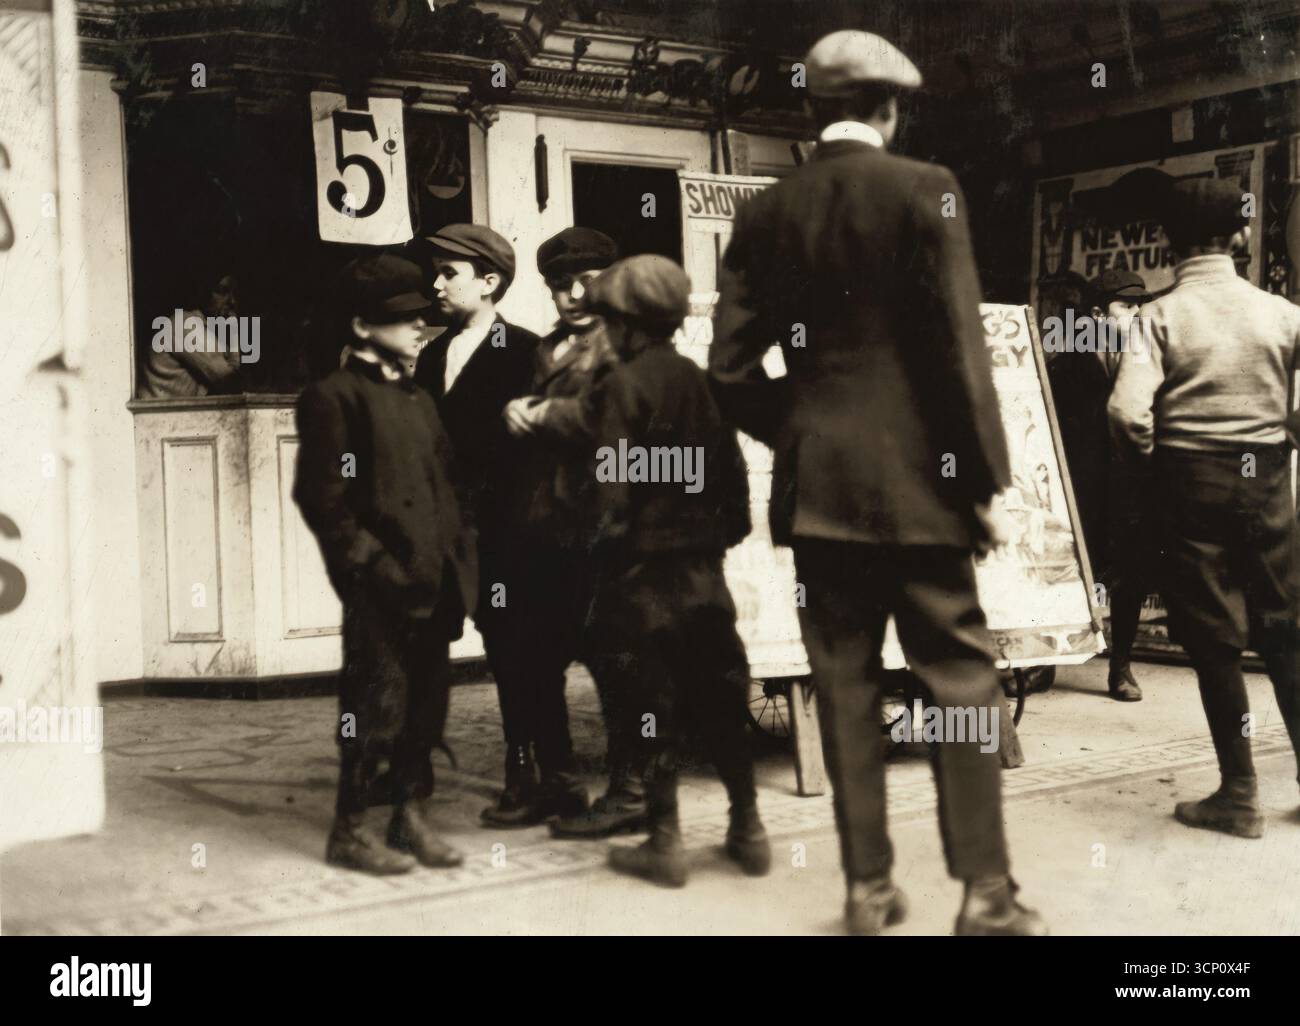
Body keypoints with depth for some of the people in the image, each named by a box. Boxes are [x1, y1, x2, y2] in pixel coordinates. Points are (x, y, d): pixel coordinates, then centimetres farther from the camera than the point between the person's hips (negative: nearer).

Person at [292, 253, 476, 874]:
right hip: (382, 587, -7)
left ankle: (413, 815, 22)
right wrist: (371, 562, -16)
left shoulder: (417, 399, 20)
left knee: (426, 704, 11)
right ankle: (350, 829, 8)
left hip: (433, 582, 8)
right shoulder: (333, 397, -5)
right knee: (377, 705, -3)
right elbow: (321, 498, -11)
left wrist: (457, 559, 10)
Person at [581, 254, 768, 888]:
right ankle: (748, 829, 20)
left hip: (645, 568, -5)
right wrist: (725, 533, 15)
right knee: (720, 700, 13)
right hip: (705, 567, 5)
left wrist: (607, 548, -5)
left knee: (654, 707, 2)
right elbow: (731, 473, 7)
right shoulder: (701, 382, 6)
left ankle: (665, 844, 8)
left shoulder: (621, 385, -10)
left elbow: (613, 487, -14)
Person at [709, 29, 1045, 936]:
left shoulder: (766, 214, 6)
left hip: (816, 480, 4)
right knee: (960, 678, 4)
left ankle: (869, 887, 14)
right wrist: (987, 478, -5)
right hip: (916, 477, -4)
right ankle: (986, 892, 7)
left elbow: (731, 364, 3)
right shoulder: (924, 188, -6)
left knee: (846, 683, 9)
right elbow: (959, 343, -10)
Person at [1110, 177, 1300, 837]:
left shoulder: (1160, 317, -7)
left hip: (1194, 484, -2)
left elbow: (1128, 414, -18)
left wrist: (1152, 458, 2)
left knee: (1214, 639, 4)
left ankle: (1239, 795, 8)